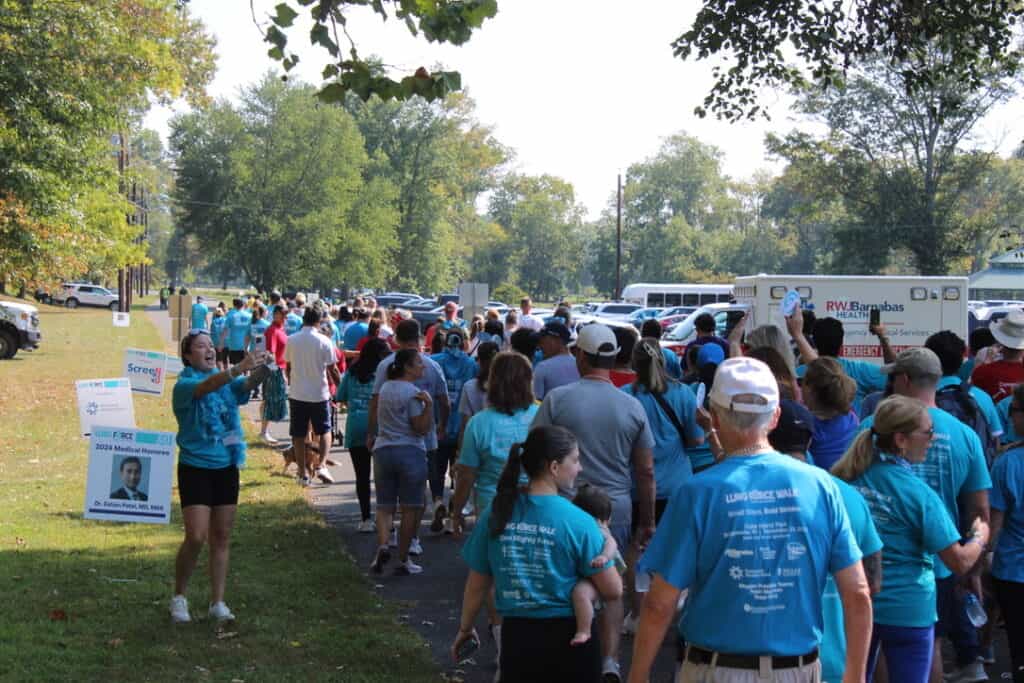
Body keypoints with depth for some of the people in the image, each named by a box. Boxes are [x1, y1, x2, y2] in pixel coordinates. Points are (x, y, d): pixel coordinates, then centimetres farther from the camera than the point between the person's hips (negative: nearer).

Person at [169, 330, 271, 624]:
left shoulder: (227, 382, 7)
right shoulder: (184, 385, -10)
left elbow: (248, 385, -13)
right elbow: (207, 386, -31)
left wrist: (260, 371, -35)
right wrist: (239, 368, -47)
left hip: (226, 467, 5)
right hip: (196, 468, -5)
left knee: (222, 538, 8)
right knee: (196, 537, -10)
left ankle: (217, 602, 15)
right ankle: (179, 597, 10)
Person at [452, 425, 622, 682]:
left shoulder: (495, 514, -3)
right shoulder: (578, 522, -13)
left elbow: (477, 585, 7)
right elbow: (613, 592, -8)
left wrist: (465, 628, 22)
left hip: (516, 635, 3)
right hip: (568, 639, -3)